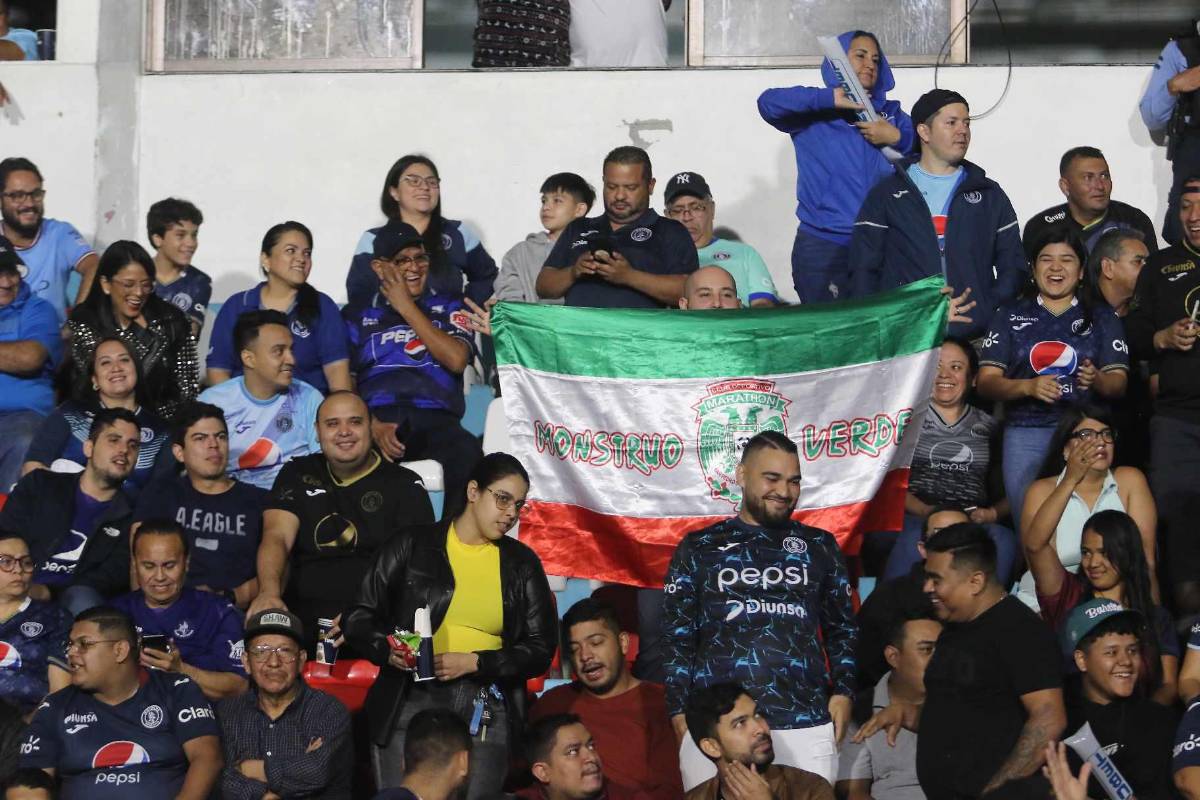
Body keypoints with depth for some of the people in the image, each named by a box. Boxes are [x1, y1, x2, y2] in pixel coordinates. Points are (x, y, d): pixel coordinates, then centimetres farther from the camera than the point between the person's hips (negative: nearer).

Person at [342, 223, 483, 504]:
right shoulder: (358, 315, 22)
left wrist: (406, 308, 7)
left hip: (435, 420, 0)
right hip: (376, 419, 0)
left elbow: (457, 360, 2)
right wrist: (371, 424, -11)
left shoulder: (449, 308, 22)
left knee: (468, 455, -37)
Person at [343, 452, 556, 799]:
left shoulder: (522, 564, 12)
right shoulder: (412, 546, 6)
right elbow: (358, 616, 8)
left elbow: (540, 649, 7)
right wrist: (388, 650, -13)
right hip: (411, 702, -1)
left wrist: (473, 662, -8)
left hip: (486, 713, 1)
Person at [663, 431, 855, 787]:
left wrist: (843, 691, 4)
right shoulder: (698, 550, 9)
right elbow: (677, 637, 7)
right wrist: (679, 711, -1)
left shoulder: (820, 547, 14)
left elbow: (841, 629, 17)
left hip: (805, 726, 1)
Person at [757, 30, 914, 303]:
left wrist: (897, 138, -10)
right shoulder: (814, 113, 5)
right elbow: (768, 102, -13)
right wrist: (830, 99, -15)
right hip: (822, 247, -3)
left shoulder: (891, 113, 17)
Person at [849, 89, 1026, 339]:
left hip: (977, 338, 2)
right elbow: (864, 270, 5)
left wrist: (983, 310, -3)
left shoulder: (990, 194, 17)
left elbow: (1013, 267, 13)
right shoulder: (887, 195, 11)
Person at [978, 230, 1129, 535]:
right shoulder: (1009, 316, 12)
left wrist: (1097, 379, -16)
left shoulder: (1103, 319, 14)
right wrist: (1028, 386, -14)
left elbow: (1119, 383, 7)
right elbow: (987, 382, 5)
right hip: (1025, 432, 1)